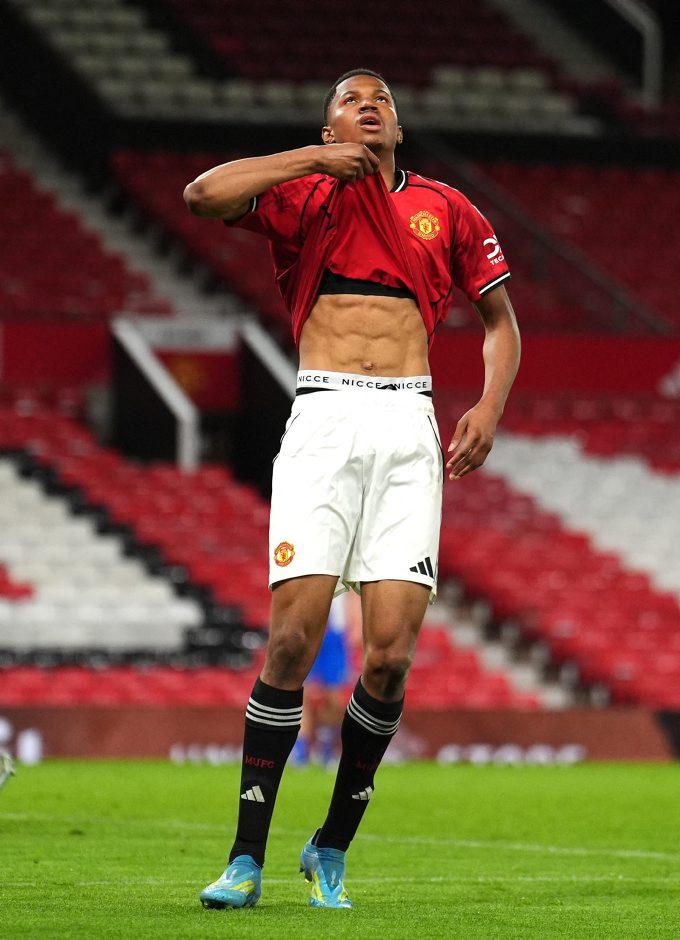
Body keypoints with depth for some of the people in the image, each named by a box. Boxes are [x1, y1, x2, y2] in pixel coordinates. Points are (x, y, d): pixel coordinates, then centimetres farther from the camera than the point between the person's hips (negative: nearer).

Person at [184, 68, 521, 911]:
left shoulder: (443, 209, 17)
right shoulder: (303, 197, 11)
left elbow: (500, 320, 24)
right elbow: (203, 195, -6)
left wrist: (490, 407, 6)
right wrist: (317, 160, -3)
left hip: (410, 430, 2)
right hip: (323, 421, -2)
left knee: (390, 654, -8)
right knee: (292, 637, -13)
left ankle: (332, 849, 10)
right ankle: (246, 858, -6)